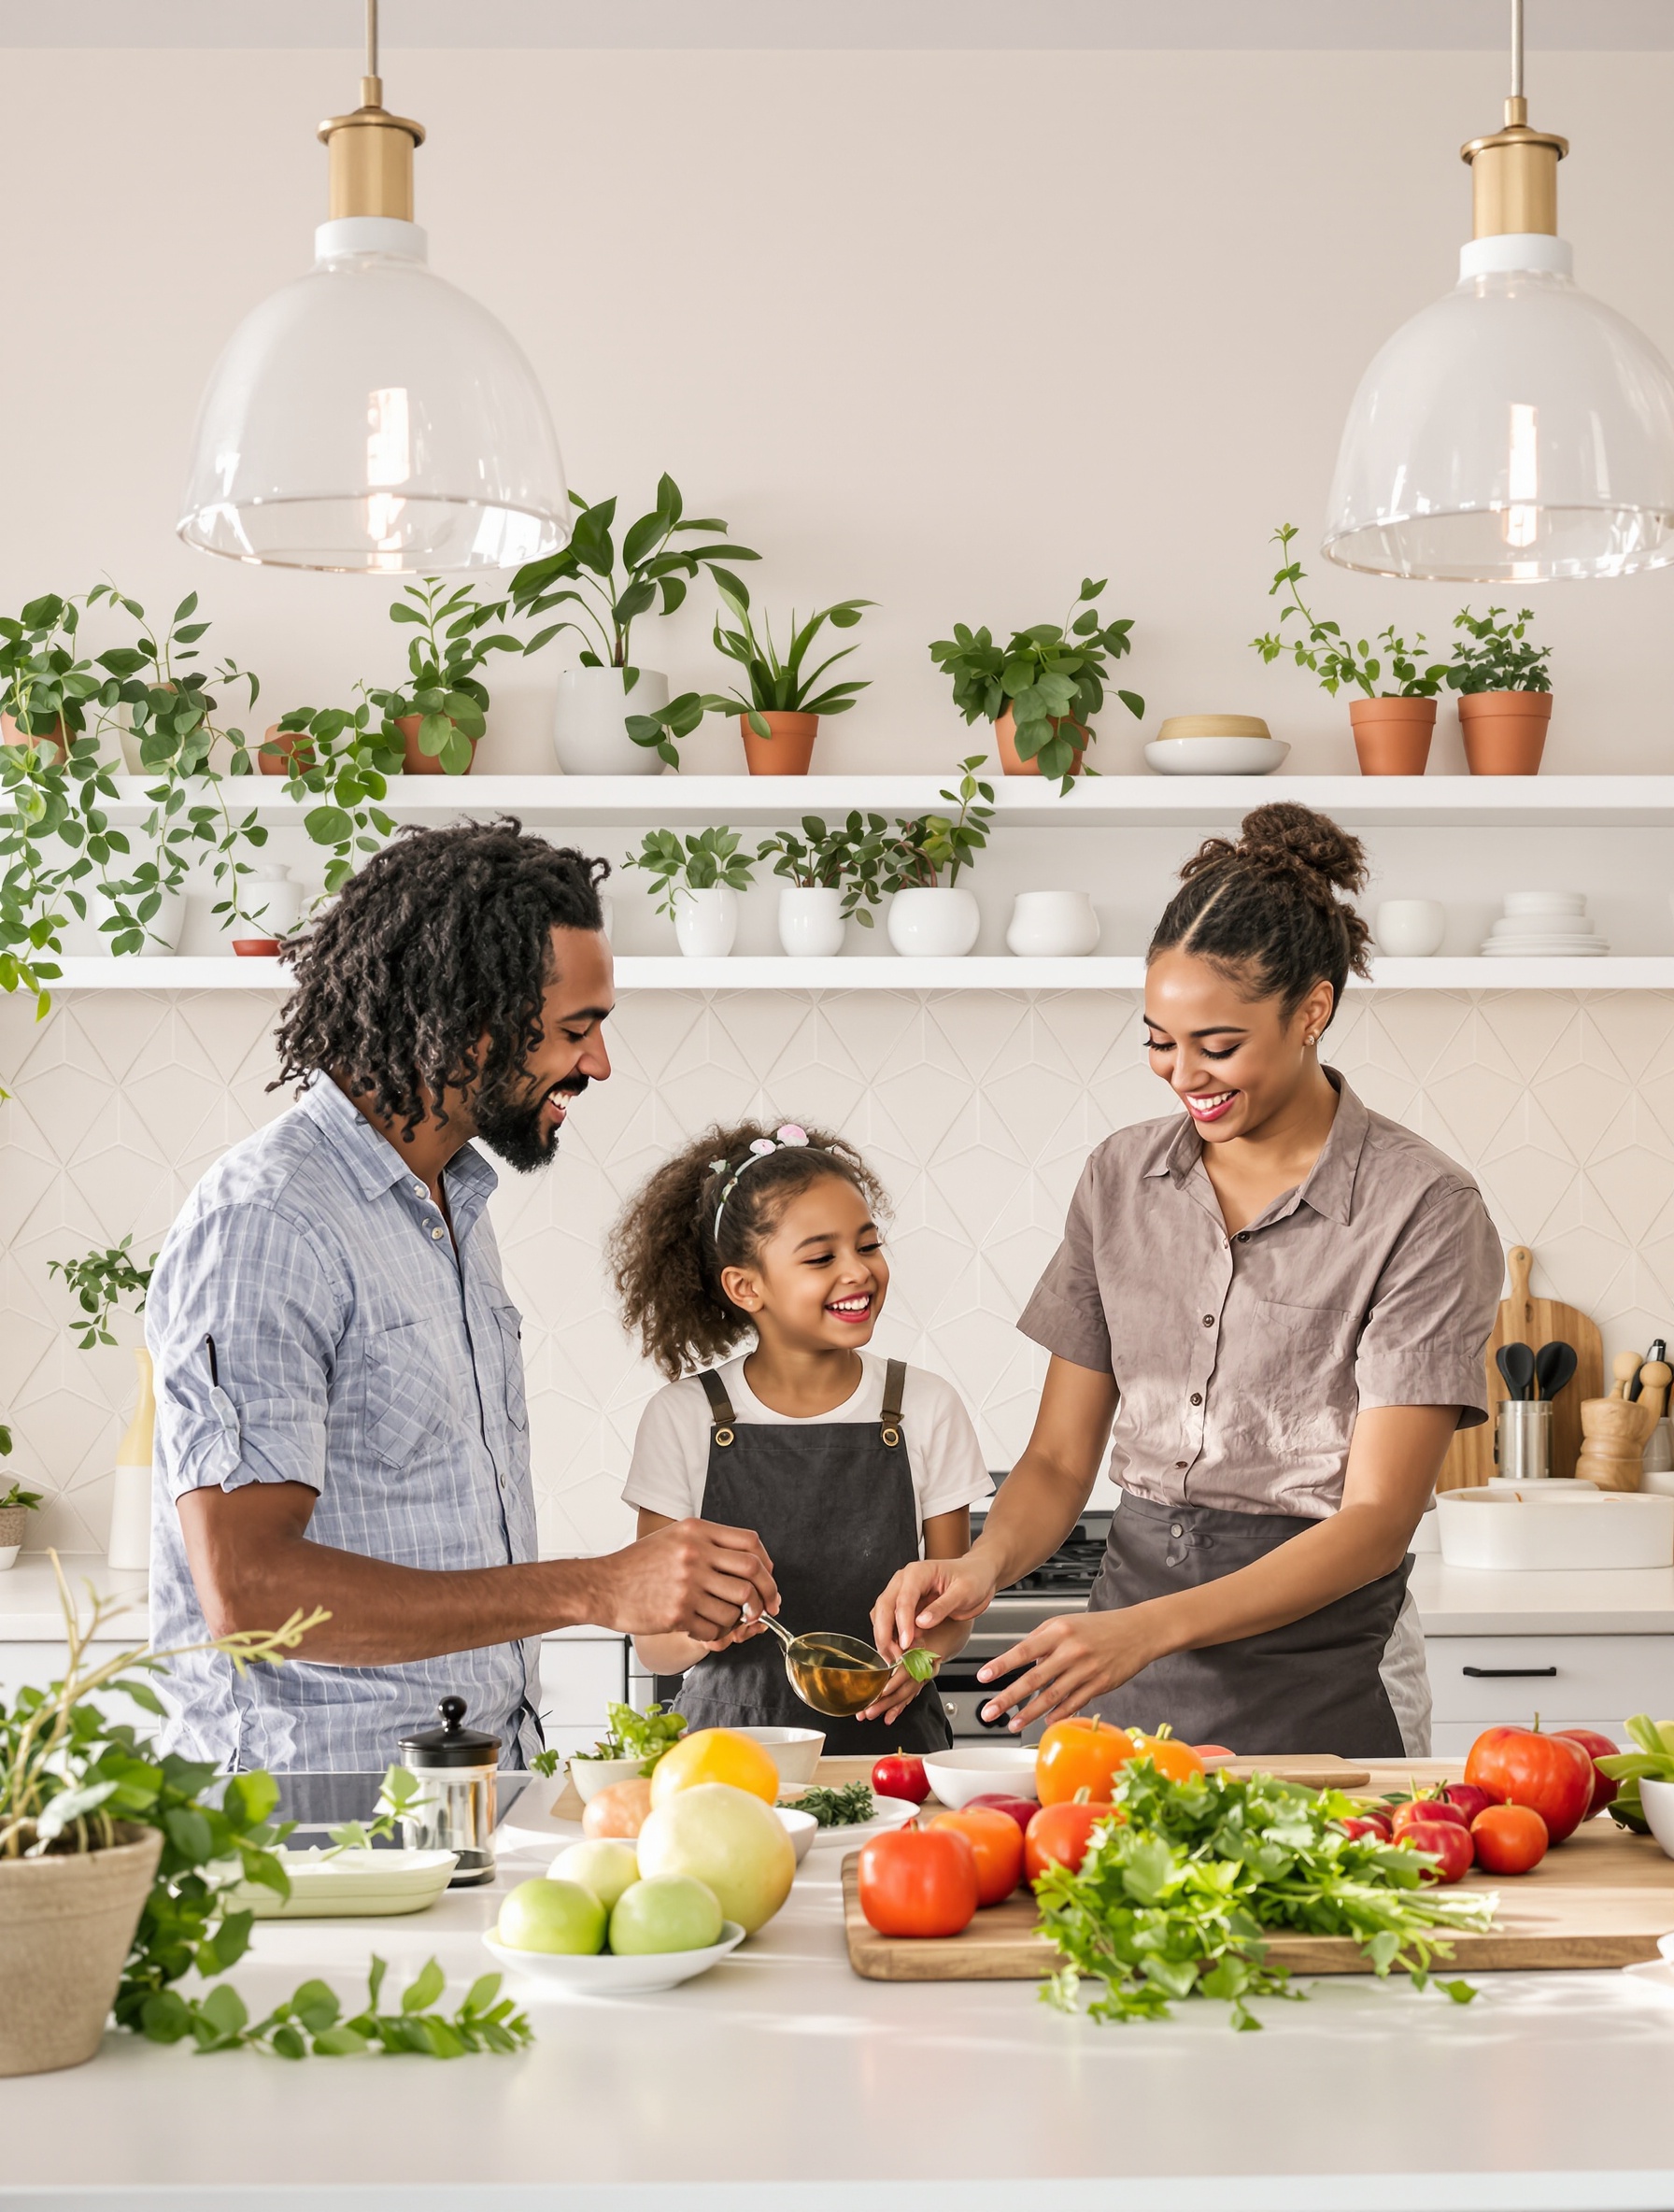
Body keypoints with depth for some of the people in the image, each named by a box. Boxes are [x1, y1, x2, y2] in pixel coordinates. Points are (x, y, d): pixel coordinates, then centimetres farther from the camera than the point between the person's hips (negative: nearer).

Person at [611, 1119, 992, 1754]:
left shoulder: (926, 1408, 5)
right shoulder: (681, 1419, 1)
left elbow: (953, 1603, 11)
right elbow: (653, 1646, 3)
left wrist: (920, 1653, -11)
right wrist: (699, 1630, -18)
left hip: (886, 1743, 0)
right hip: (733, 1737, 0)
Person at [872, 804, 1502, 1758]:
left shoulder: (1423, 1206, -10)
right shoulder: (1121, 1177, 6)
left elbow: (1377, 1520, -15)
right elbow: (1061, 1458, 8)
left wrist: (1149, 1628, -27)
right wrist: (985, 1565, -15)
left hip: (1318, 1687, -4)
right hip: (1122, 1679, 4)